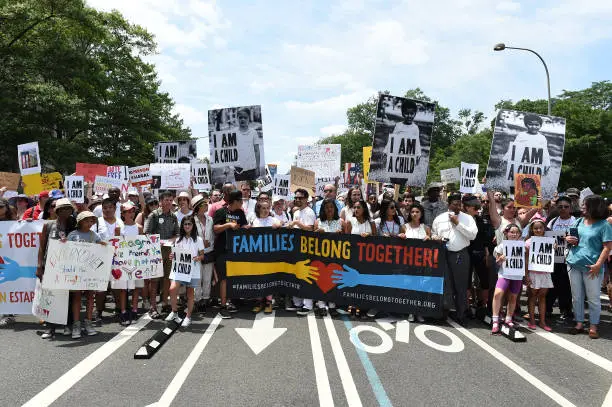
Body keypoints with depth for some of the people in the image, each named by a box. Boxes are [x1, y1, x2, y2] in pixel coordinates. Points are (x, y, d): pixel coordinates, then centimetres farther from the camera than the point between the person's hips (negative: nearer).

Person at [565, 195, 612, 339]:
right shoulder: (579, 221, 9)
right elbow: (572, 237, 23)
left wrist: (598, 265, -19)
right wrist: (568, 239, -1)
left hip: (591, 268, -6)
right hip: (574, 264, 6)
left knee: (593, 298, 5)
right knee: (576, 297, 12)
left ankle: (593, 327, 16)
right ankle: (579, 323, 24)